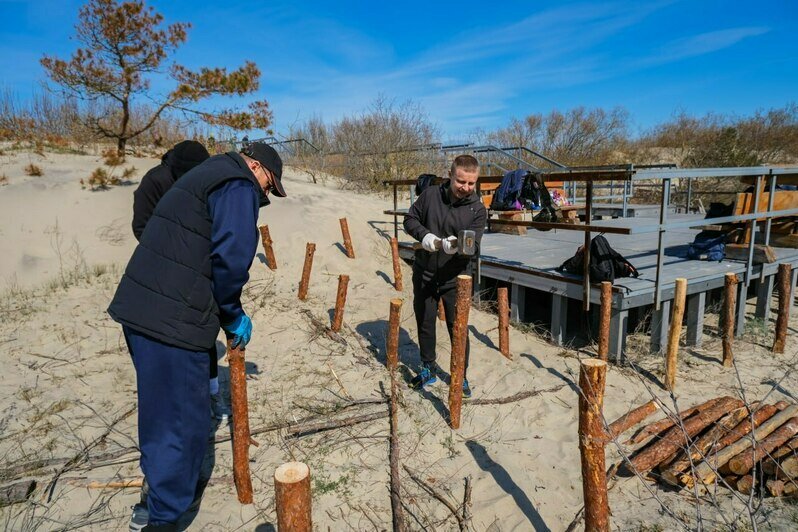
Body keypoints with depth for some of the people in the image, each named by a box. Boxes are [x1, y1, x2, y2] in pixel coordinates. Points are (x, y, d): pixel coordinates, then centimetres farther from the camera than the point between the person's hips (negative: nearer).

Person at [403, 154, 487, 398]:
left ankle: (461, 376, 24)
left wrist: (457, 245, -39)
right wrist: (424, 235, -16)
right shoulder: (430, 195, -3)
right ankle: (428, 368, 37)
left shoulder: (478, 210, -8)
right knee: (425, 324, 15)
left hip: (455, 278, -2)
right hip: (424, 274, 2)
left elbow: (473, 244, -16)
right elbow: (410, 219, 4)